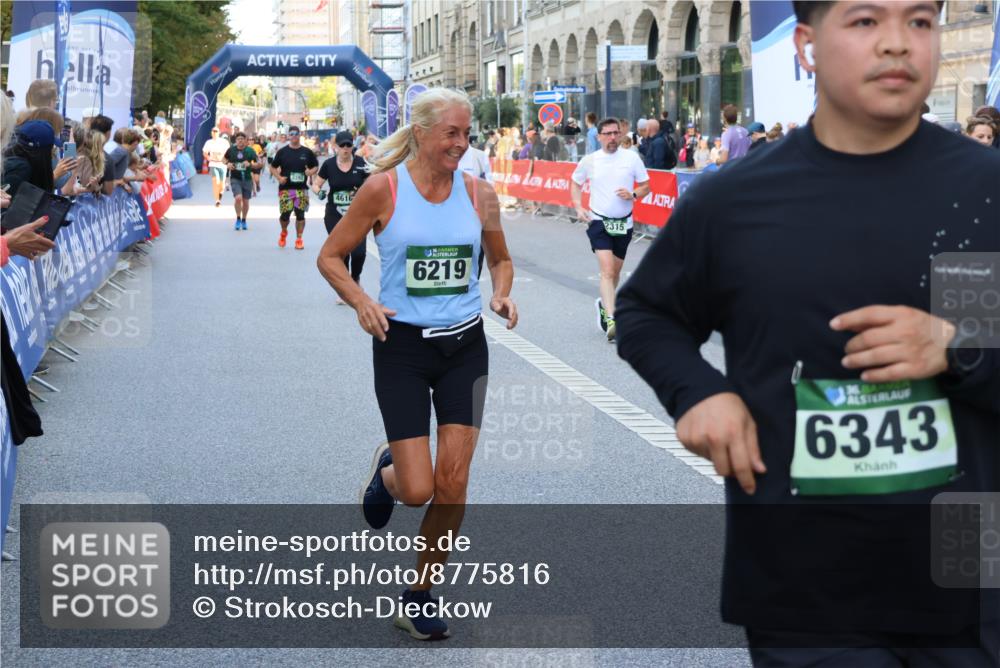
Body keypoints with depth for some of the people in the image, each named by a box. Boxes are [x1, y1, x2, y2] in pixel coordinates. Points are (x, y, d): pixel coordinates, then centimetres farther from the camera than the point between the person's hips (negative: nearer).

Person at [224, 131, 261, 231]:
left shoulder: (250, 151, -5)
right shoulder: (231, 150, -2)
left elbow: (259, 163, -5)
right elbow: (224, 158, 16)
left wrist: (250, 164, -23)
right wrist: (227, 164, -5)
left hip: (247, 179, 1)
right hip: (235, 178, -1)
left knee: (245, 201, 9)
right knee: (238, 198, -20)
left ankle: (244, 220, 31)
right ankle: (238, 219, 0)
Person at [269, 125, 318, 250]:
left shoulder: (307, 152, 5)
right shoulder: (282, 152, 4)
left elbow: (316, 166, 13)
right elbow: (273, 167, 9)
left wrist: (311, 172, -9)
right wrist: (279, 177, -8)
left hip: (302, 189, 1)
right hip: (285, 189, -1)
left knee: (300, 214, -3)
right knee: (285, 214, -2)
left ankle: (299, 239, 5)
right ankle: (284, 232, 28)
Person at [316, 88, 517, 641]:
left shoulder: (478, 193, 1)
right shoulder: (383, 189, -8)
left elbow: (501, 258, 16)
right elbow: (330, 257, 0)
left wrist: (502, 294, -5)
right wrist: (361, 302, -17)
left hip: (465, 346, 3)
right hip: (403, 346, -3)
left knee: (452, 485, -1)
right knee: (417, 490, -8)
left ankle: (419, 597, 18)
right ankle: (386, 471, 31)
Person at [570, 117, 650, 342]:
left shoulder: (632, 157, -1)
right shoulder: (589, 161, 0)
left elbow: (646, 186, 5)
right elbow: (575, 183, 16)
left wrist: (633, 195, -15)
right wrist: (578, 207, 1)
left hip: (624, 223, 2)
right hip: (598, 221, -2)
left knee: (615, 272, 15)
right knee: (607, 270, -17)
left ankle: (604, 304, 42)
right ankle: (611, 320, -24)